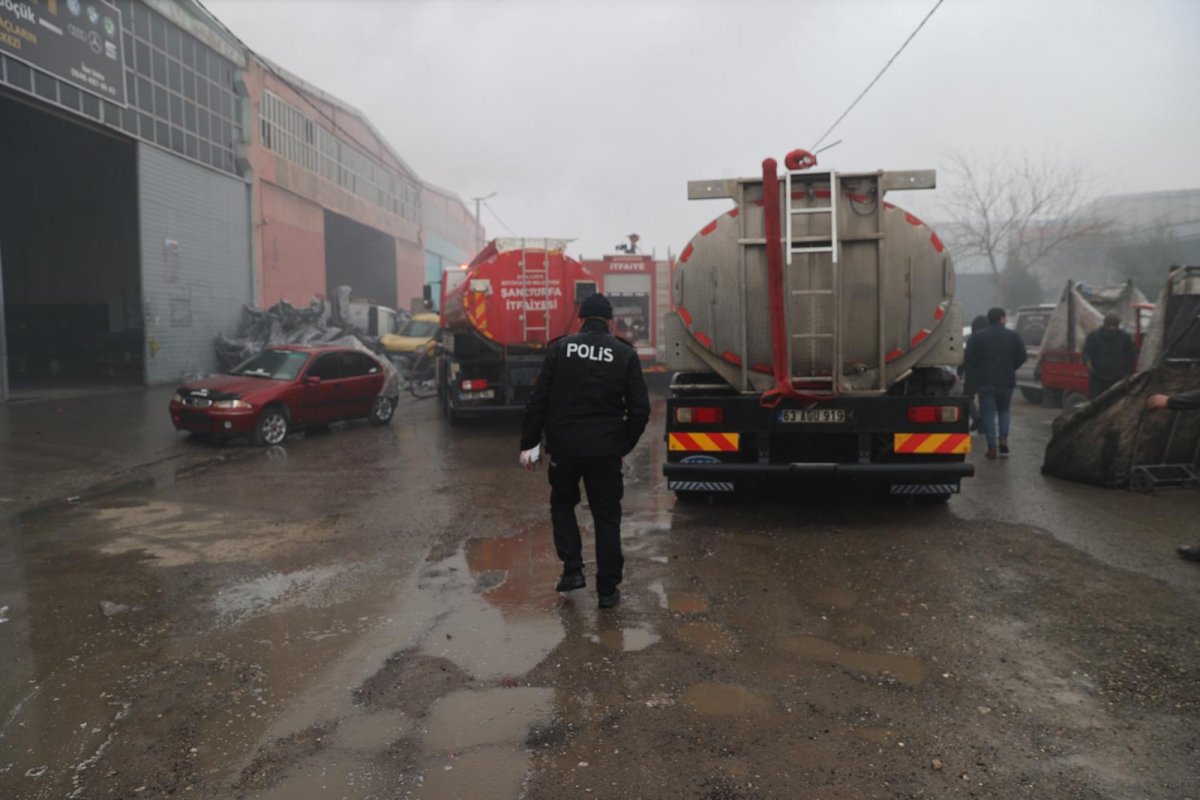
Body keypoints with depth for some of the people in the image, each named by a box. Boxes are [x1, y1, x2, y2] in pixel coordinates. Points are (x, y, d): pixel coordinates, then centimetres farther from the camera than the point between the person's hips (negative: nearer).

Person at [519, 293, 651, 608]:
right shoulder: (625, 353, 0)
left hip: (564, 446, 0)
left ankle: (572, 569, 13)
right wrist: (624, 445, 10)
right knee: (606, 516, 11)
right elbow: (640, 408, -2)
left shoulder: (560, 348, -2)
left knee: (562, 502, 23)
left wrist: (529, 443, 1)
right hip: (605, 449, 0)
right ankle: (607, 589, 14)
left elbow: (538, 400, -4)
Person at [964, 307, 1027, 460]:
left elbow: (969, 360, -9)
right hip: (1006, 381, 2)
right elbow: (1021, 357, 1)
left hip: (986, 382, -2)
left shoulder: (977, 337, -4)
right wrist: (1010, 368, 17)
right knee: (1004, 410, 21)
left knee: (988, 413, 1)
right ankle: (1003, 439, 6)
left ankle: (992, 447, -4)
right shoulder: (1013, 336, 2)